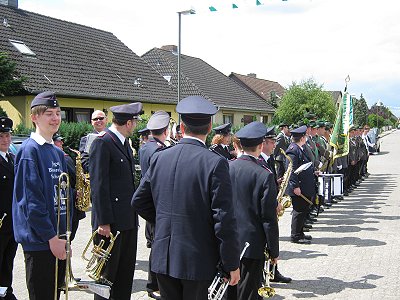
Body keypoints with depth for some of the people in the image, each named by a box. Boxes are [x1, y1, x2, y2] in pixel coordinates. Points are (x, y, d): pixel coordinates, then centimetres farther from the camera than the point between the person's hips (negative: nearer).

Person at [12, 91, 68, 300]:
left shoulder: (58, 153, 14)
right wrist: (51, 237, -18)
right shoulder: (30, 149, -12)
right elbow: (32, 201, -18)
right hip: (39, 241, -8)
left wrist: (65, 234, 10)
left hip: (57, 239, 8)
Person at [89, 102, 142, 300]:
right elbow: (98, 185, -18)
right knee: (107, 271, 3)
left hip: (128, 220, 9)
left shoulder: (124, 142, 15)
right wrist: (103, 222, -20)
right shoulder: (102, 143, -13)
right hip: (111, 221, -9)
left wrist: (134, 213, 17)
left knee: (126, 270, 16)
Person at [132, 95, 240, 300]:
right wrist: (232, 264, -7)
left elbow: (138, 201, 9)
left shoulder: (159, 158, 1)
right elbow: (224, 219, -15)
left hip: (163, 258, 4)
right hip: (198, 260, -4)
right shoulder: (215, 163, -15)